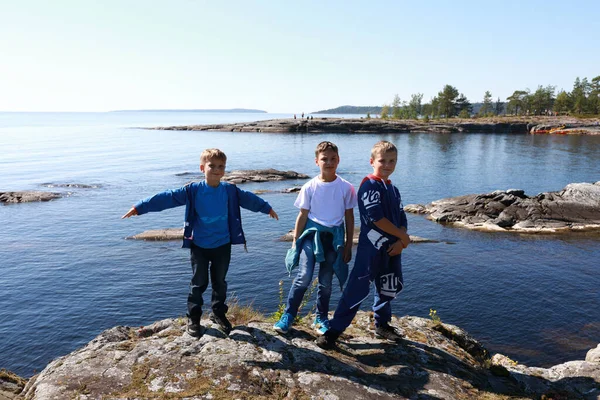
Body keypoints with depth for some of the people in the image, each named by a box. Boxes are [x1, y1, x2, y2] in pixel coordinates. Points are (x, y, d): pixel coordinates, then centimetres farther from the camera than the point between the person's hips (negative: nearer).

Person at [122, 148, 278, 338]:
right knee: (199, 283, 8)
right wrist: (139, 207, -17)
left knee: (220, 281, 16)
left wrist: (267, 208, 24)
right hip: (199, 246, -2)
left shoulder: (230, 191, -4)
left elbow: (249, 199, 11)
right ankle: (193, 318, 24)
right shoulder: (192, 190, -11)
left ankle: (219, 314, 33)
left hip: (222, 245, 2)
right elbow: (167, 198, -14)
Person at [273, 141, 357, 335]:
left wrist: (348, 245, 5)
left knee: (326, 281, 11)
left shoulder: (346, 188, -3)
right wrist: (295, 242, 2)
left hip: (334, 236, 1)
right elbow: (303, 215, 1)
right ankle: (288, 315, 3)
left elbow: (349, 217, 3)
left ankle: (321, 318, 28)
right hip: (312, 233, -1)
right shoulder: (309, 187, -5)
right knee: (304, 276, -13)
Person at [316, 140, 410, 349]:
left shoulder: (393, 190, 13)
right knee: (357, 290, -8)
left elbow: (402, 219, 12)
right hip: (371, 249, -8)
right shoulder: (370, 185, -12)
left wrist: (400, 242, -6)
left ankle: (382, 325, 38)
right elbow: (377, 218, -21)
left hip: (391, 249, 8)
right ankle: (333, 330, 0)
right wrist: (403, 236, -11)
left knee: (387, 288, 20)